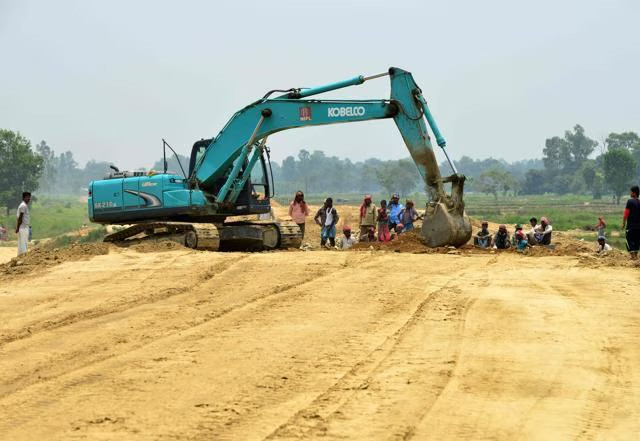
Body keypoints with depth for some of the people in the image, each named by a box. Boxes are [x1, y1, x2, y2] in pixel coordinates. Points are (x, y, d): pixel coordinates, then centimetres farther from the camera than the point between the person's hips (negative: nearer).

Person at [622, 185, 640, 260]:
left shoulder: (630, 201, -11)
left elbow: (626, 214, -12)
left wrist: (623, 224, -5)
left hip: (631, 226, -6)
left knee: (630, 241, -1)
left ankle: (633, 256, -9)